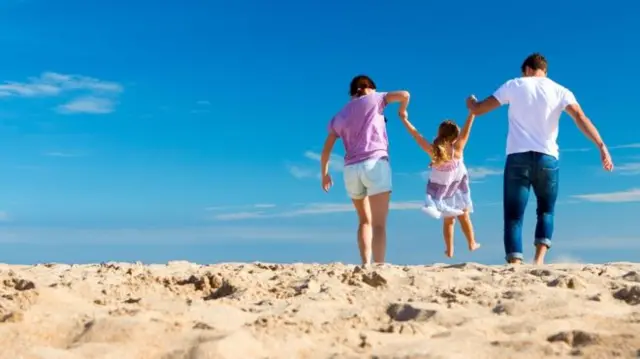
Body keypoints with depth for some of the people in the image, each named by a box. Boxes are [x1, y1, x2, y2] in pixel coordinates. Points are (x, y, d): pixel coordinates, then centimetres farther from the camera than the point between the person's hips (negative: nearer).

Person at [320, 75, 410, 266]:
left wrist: (324, 174, 29)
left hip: (351, 169, 4)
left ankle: (365, 265, 11)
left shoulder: (338, 117, 21)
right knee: (379, 223, -10)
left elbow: (326, 150, 18)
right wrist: (402, 112, 20)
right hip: (375, 164, -4)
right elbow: (404, 95, 1)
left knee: (365, 220, 20)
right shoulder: (373, 99, 11)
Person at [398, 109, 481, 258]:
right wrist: (472, 111, -17)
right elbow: (466, 131, -21)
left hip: (442, 192, 2)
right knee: (464, 217, 18)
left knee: (448, 220, 15)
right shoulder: (457, 149, -24)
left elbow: (416, 135, -16)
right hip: (456, 190, -1)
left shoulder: (433, 151, -20)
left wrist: (404, 119, -10)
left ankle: (449, 250, 13)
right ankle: (472, 243, 30)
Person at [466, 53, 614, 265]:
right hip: (547, 159, 1)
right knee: (546, 211, 18)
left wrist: (470, 102, 35)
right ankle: (539, 259, -2)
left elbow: (478, 110, 12)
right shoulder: (559, 91, 9)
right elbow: (581, 118, -7)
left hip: (518, 158, -1)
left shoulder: (514, 85, 9)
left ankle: (515, 264, -15)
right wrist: (601, 146, -12)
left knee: (513, 216, 1)